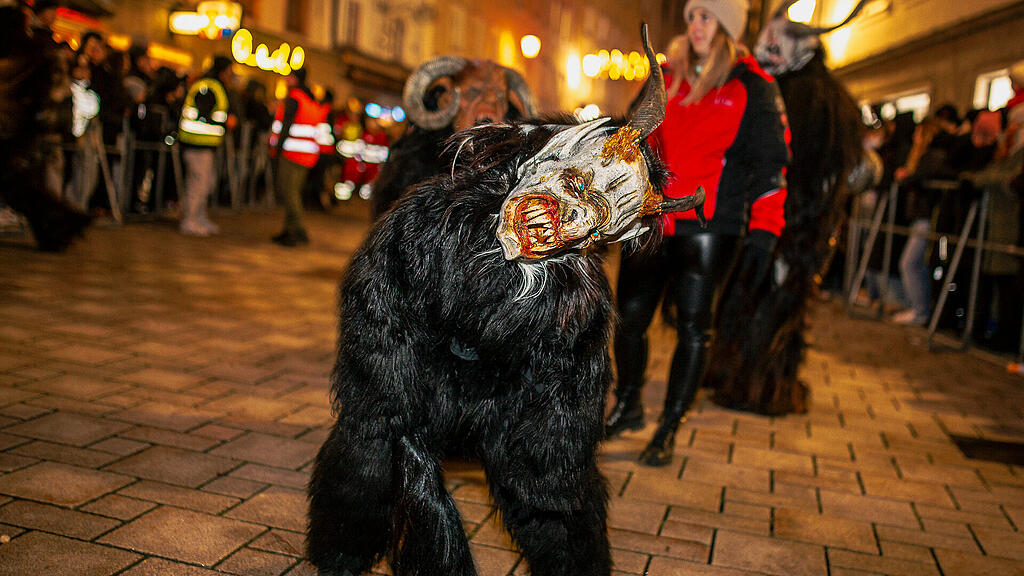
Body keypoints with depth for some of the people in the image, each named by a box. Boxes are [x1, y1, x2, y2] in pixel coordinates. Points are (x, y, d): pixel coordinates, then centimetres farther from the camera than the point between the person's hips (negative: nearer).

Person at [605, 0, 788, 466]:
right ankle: (627, 406, 28)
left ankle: (669, 428, 16)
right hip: (650, 222, 4)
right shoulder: (666, 77, 12)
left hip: (709, 229, -4)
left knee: (693, 328, 3)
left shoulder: (753, 88, 0)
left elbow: (770, 165, -1)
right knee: (629, 316, 5)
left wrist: (762, 235, -7)